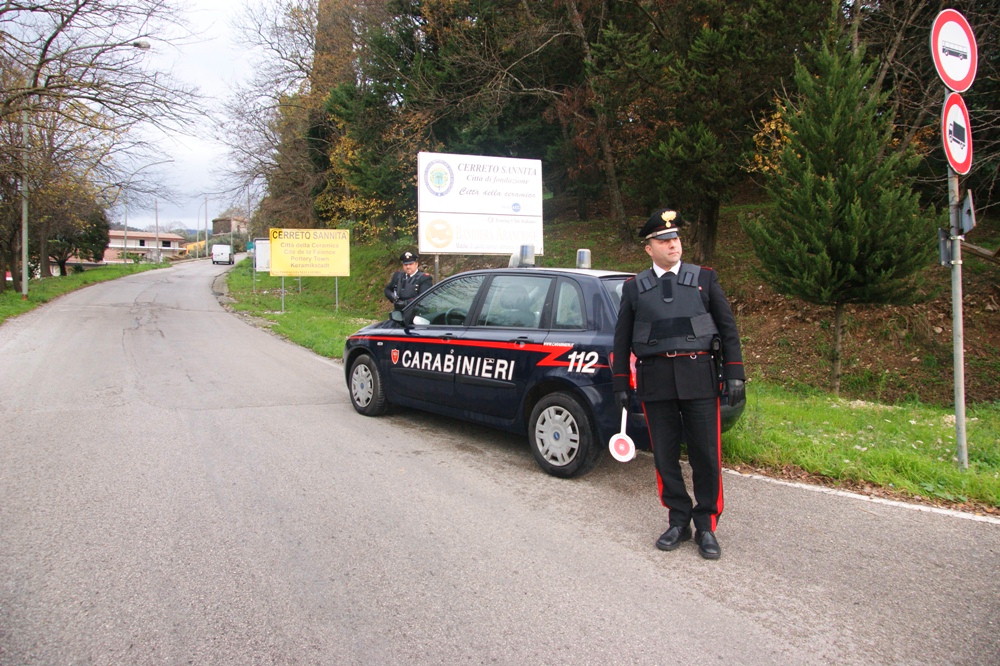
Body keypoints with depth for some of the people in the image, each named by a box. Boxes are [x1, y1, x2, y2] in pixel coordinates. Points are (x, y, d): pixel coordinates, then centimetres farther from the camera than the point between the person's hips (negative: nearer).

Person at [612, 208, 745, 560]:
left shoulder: (703, 278, 8)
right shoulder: (634, 287, 9)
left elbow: (728, 327, 7)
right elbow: (622, 338, 11)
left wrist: (734, 373, -1)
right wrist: (621, 383, 8)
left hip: (698, 375, -1)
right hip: (655, 379, 1)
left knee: (705, 453, 2)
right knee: (664, 454, 6)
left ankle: (706, 525, 16)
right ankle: (679, 520, 21)